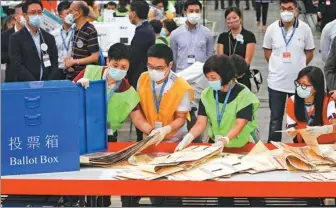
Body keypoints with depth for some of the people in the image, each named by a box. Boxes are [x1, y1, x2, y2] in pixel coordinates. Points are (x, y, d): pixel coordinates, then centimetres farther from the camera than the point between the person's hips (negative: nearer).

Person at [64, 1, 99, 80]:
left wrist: (74, 61, -14)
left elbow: (95, 57, -18)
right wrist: (68, 59, 0)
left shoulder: (90, 31, -15)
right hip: (72, 74, 7)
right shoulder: (75, 29, 8)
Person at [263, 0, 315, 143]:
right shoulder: (272, 28, -4)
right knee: (275, 118, 8)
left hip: (298, 81, 0)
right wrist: (279, 66, 2)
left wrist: (298, 67, 1)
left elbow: (309, 53, 5)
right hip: (276, 81, 0)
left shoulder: (305, 28, -6)